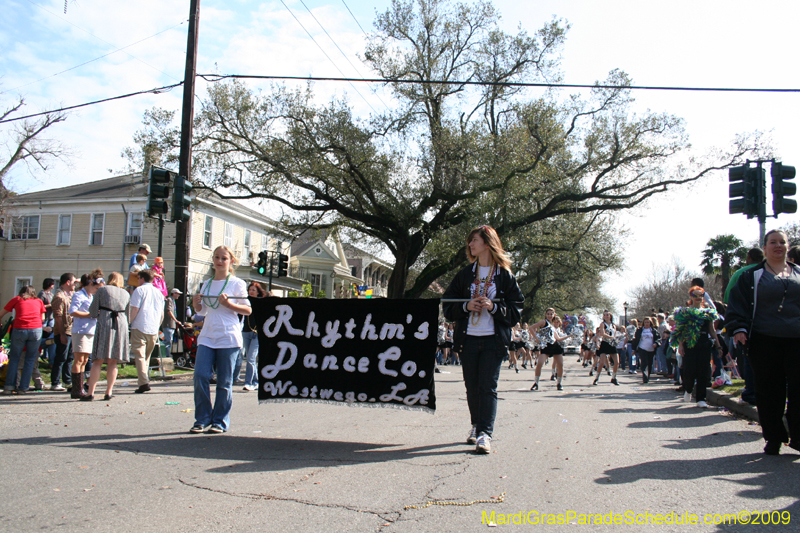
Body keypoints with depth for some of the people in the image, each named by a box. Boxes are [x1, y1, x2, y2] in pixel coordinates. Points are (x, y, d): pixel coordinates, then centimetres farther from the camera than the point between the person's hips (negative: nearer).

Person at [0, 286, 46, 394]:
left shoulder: (16, 299, 18)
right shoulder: (39, 301, 21)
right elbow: (42, 318, 22)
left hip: (19, 329, 0)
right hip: (36, 330, 1)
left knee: (14, 358, 14)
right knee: (30, 360, 9)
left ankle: (9, 386, 8)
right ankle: (23, 388, 6)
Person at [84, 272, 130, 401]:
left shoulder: (102, 290, 8)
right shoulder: (126, 294, 17)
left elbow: (93, 311, 7)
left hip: (104, 323, -2)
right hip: (121, 325, 3)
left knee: (97, 361, -3)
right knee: (113, 362, 6)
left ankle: (90, 393, -6)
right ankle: (109, 392, 5)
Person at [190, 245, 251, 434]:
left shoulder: (236, 283, 1)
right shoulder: (206, 284, 15)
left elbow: (248, 310, -1)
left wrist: (229, 304, -15)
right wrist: (196, 304, 2)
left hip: (228, 337, -4)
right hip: (207, 336, 4)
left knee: (224, 381, 0)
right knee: (200, 376, -6)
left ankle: (220, 422, 12)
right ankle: (202, 419, 8)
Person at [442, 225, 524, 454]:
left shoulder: (505, 275, 3)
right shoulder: (465, 274, 12)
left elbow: (516, 309, 1)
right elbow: (448, 305, 11)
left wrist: (494, 307, -15)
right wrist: (466, 306, -8)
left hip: (493, 340, -3)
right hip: (468, 338, 3)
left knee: (488, 387, -9)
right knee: (472, 386, 10)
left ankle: (485, 434, -10)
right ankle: (476, 426, 27)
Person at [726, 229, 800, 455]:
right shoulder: (752, 276, 7)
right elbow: (738, 305, 1)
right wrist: (738, 328, -13)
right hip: (765, 342, -2)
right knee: (769, 392, 1)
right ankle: (773, 438, 12)